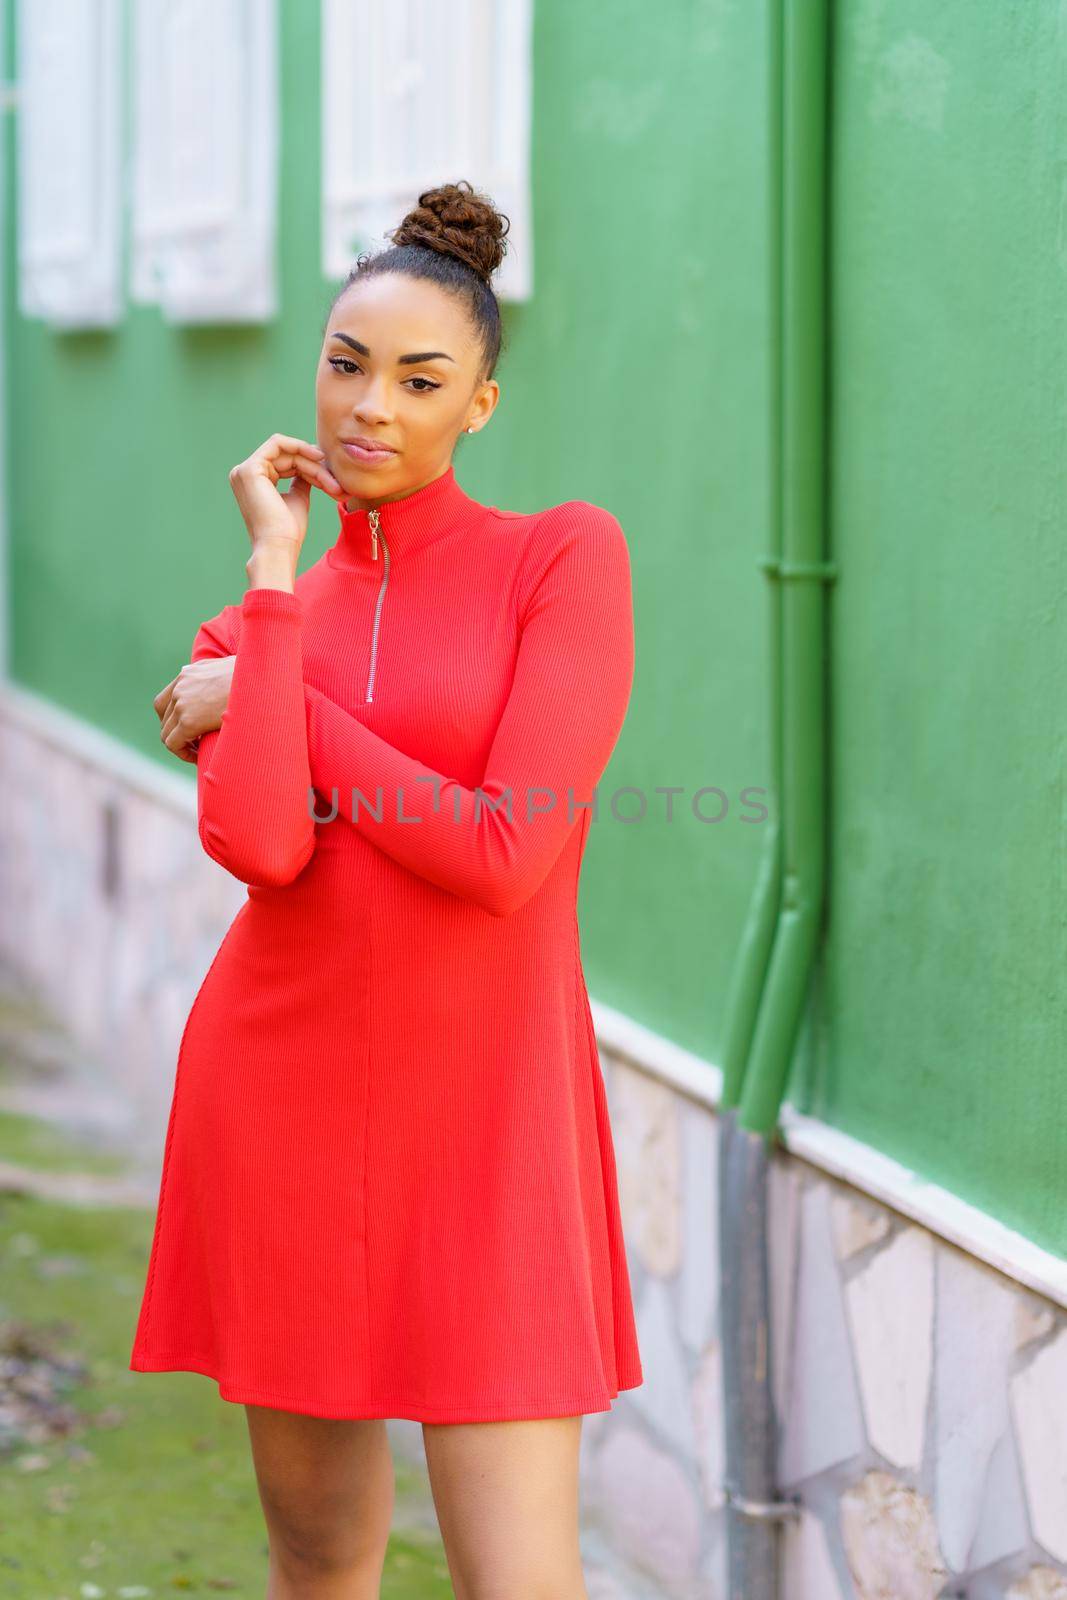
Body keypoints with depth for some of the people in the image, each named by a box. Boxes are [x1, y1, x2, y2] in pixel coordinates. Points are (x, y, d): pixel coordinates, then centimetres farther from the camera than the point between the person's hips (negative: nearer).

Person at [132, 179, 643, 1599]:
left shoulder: (570, 557, -7)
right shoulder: (254, 628, 5)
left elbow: (507, 857, -18)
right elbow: (260, 848, -17)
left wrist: (256, 713, -8)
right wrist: (276, 576, -9)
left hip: (485, 1122, -4)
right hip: (284, 1095, 4)